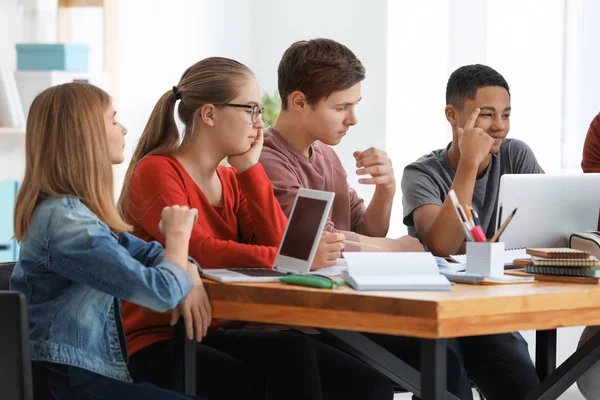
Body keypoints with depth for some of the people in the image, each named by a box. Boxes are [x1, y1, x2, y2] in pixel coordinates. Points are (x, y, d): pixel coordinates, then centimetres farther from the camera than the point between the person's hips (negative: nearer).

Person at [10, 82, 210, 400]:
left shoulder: (76, 208, 11)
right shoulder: (65, 219, -20)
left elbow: (147, 254, 19)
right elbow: (161, 291, -21)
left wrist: (188, 276, -3)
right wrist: (178, 234, -1)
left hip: (78, 370, 10)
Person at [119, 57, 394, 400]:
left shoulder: (231, 179, 15)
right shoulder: (156, 172, -8)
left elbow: (278, 245, 1)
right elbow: (197, 252, -24)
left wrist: (250, 168, -1)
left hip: (222, 334, 7)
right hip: (162, 345, -7)